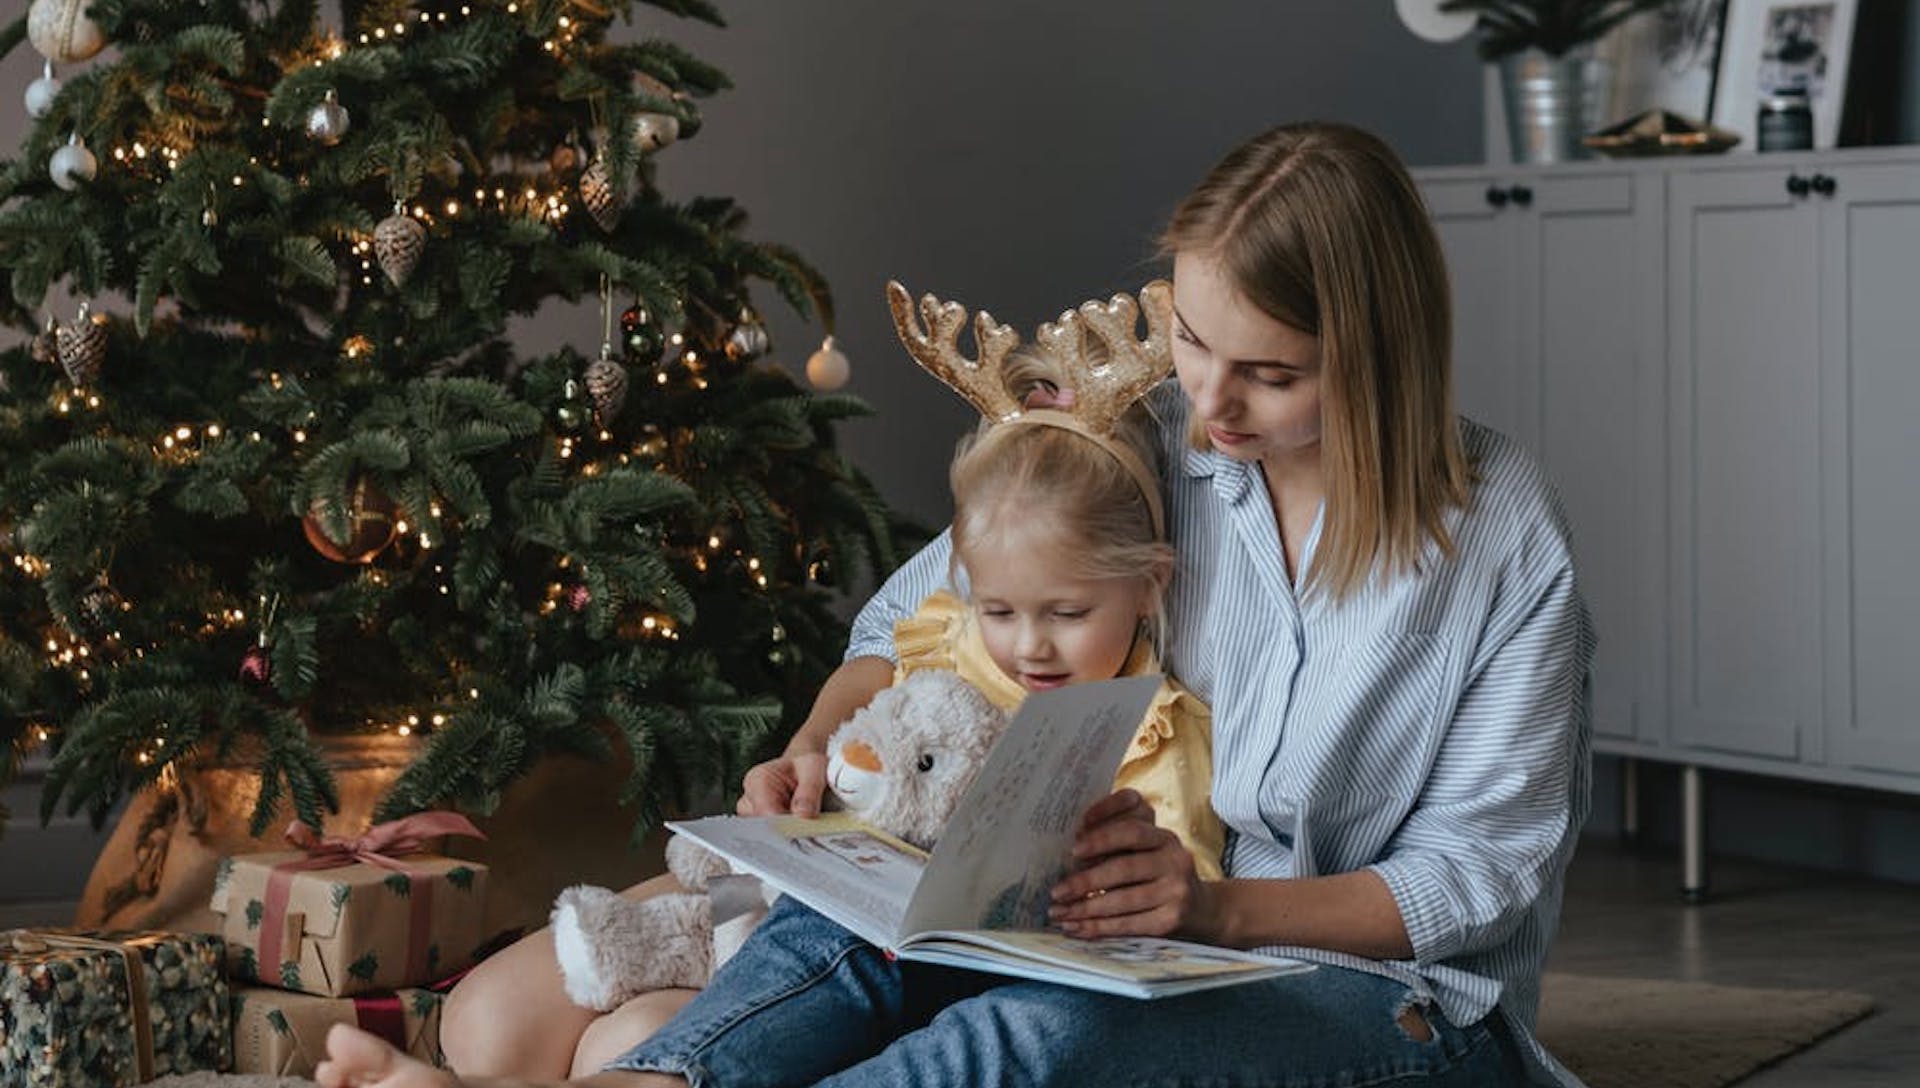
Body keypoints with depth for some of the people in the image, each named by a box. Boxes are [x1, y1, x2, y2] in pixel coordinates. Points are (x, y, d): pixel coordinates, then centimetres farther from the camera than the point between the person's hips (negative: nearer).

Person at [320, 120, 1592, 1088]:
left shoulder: (1508, 543, -10)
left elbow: (1479, 871, -10)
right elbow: (912, 619, 11)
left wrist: (1221, 904, -25)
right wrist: (822, 745, -12)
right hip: (1149, 946, 4)